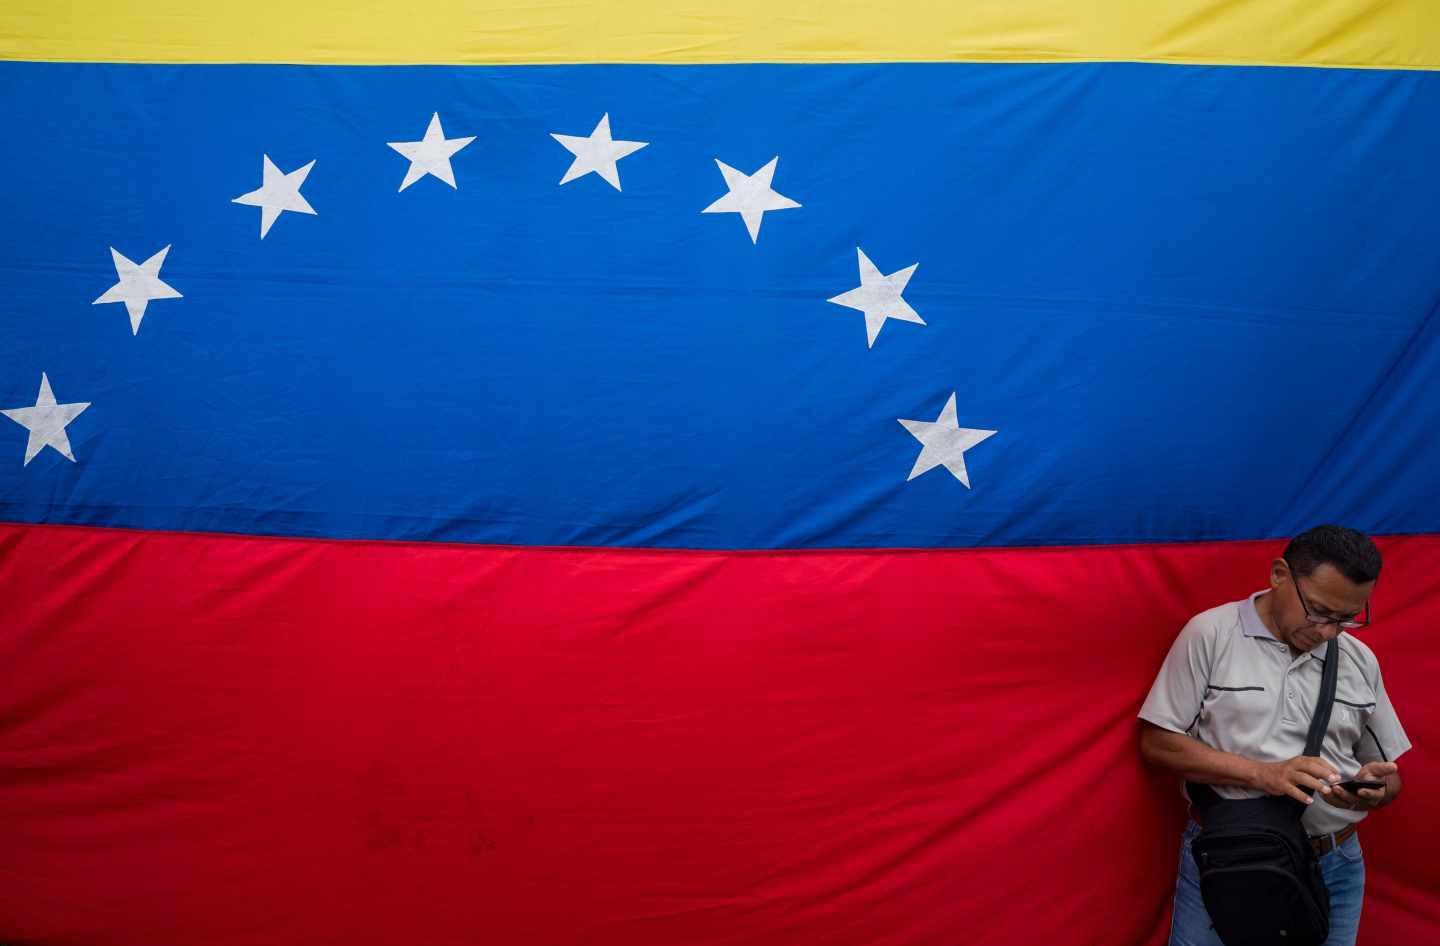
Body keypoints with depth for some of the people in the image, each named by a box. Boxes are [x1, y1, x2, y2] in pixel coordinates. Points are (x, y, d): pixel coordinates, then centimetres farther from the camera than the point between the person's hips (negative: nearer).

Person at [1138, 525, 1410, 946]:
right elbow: (1157, 743, -9)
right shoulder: (1210, 633, -6)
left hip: (1335, 867, 4)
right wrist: (1261, 774, -20)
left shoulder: (1361, 660, 7)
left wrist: (1375, 789, -12)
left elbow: (1389, 778, 14)